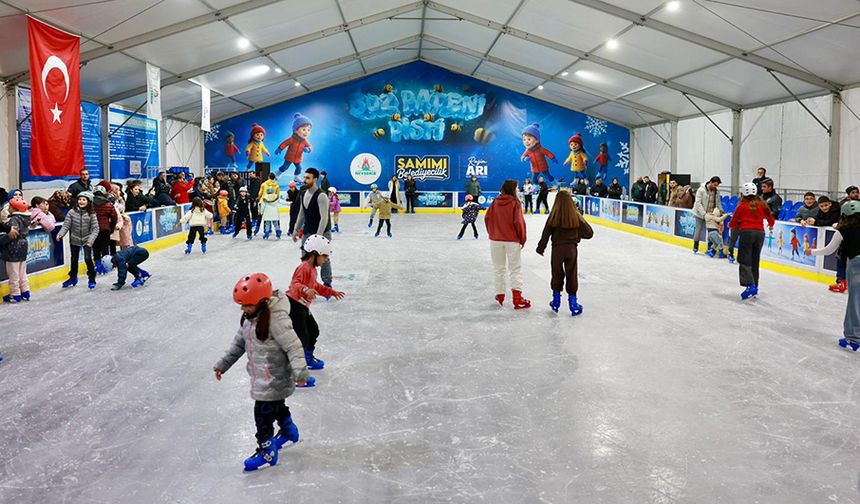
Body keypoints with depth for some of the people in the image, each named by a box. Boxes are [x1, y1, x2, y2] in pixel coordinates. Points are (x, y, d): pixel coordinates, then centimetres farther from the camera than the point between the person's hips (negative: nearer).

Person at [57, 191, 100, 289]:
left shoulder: (91, 214, -11)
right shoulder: (72, 212, -9)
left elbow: (95, 229, -12)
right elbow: (66, 226, -10)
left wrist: (91, 240, -22)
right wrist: (60, 234, -25)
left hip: (86, 240, -2)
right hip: (74, 240, 2)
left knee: (88, 258, -12)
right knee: (74, 259, 15)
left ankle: (92, 279, 6)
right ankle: (73, 278, 36)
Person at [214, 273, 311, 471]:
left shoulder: (276, 318, -26)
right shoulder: (248, 317, 3)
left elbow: (293, 346, -29)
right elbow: (239, 343, 14)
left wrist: (300, 371, -39)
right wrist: (223, 364, 17)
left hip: (274, 379, -9)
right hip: (260, 378, 9)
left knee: (263, 413, -3)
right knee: (276, 406, 26)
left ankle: (267, 450, 14)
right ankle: (289, 431, 50)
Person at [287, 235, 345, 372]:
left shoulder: (312, 269, 15)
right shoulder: (304, 268, -18)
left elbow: (316, 286, 29)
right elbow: (295, 284, -32)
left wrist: (332, 292, 33)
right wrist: (305, 290, -51)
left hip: (303, 307, 11)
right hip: (294, 305, -11)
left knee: (313, 331, 21)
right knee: (302, 338, -10)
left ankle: (308, 358, 40)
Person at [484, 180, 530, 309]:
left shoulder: (495, 202, 0)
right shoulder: (515, 203, -11)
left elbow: (487, 218, 2)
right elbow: (519, 222, -15)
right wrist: (522, 239, -3)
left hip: (495, 240, 4)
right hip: (512, 240, -3)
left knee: (499, 269, 16)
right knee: (515, 269, 4)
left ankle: (500, 295, 20)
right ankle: (517, 297, -5)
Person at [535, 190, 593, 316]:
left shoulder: (554, 217, -11)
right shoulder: (576, 217, -8)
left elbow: (546, 234, -7)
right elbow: (589, 233, -3)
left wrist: (541, 248, 6)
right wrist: (578, 234, 16)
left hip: (557, 249, -1)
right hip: (571, 249, 1)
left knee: (557, 275, 14)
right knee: (572, 275, 9)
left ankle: (556, 302, 24)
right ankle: (573, 305, 14)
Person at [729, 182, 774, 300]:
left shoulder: (742, 205, 3)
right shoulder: (761, 204, 10)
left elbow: (734, 222, 10)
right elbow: (770, 217, 19)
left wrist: (730, 225, 33)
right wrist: (771, 225, 41)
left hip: (747, 232, -4)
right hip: (760, 232, 4)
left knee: (744, 260, -5)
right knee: (755, 261, 14)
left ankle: (750, 285, -22)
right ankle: (754, 287, 17)